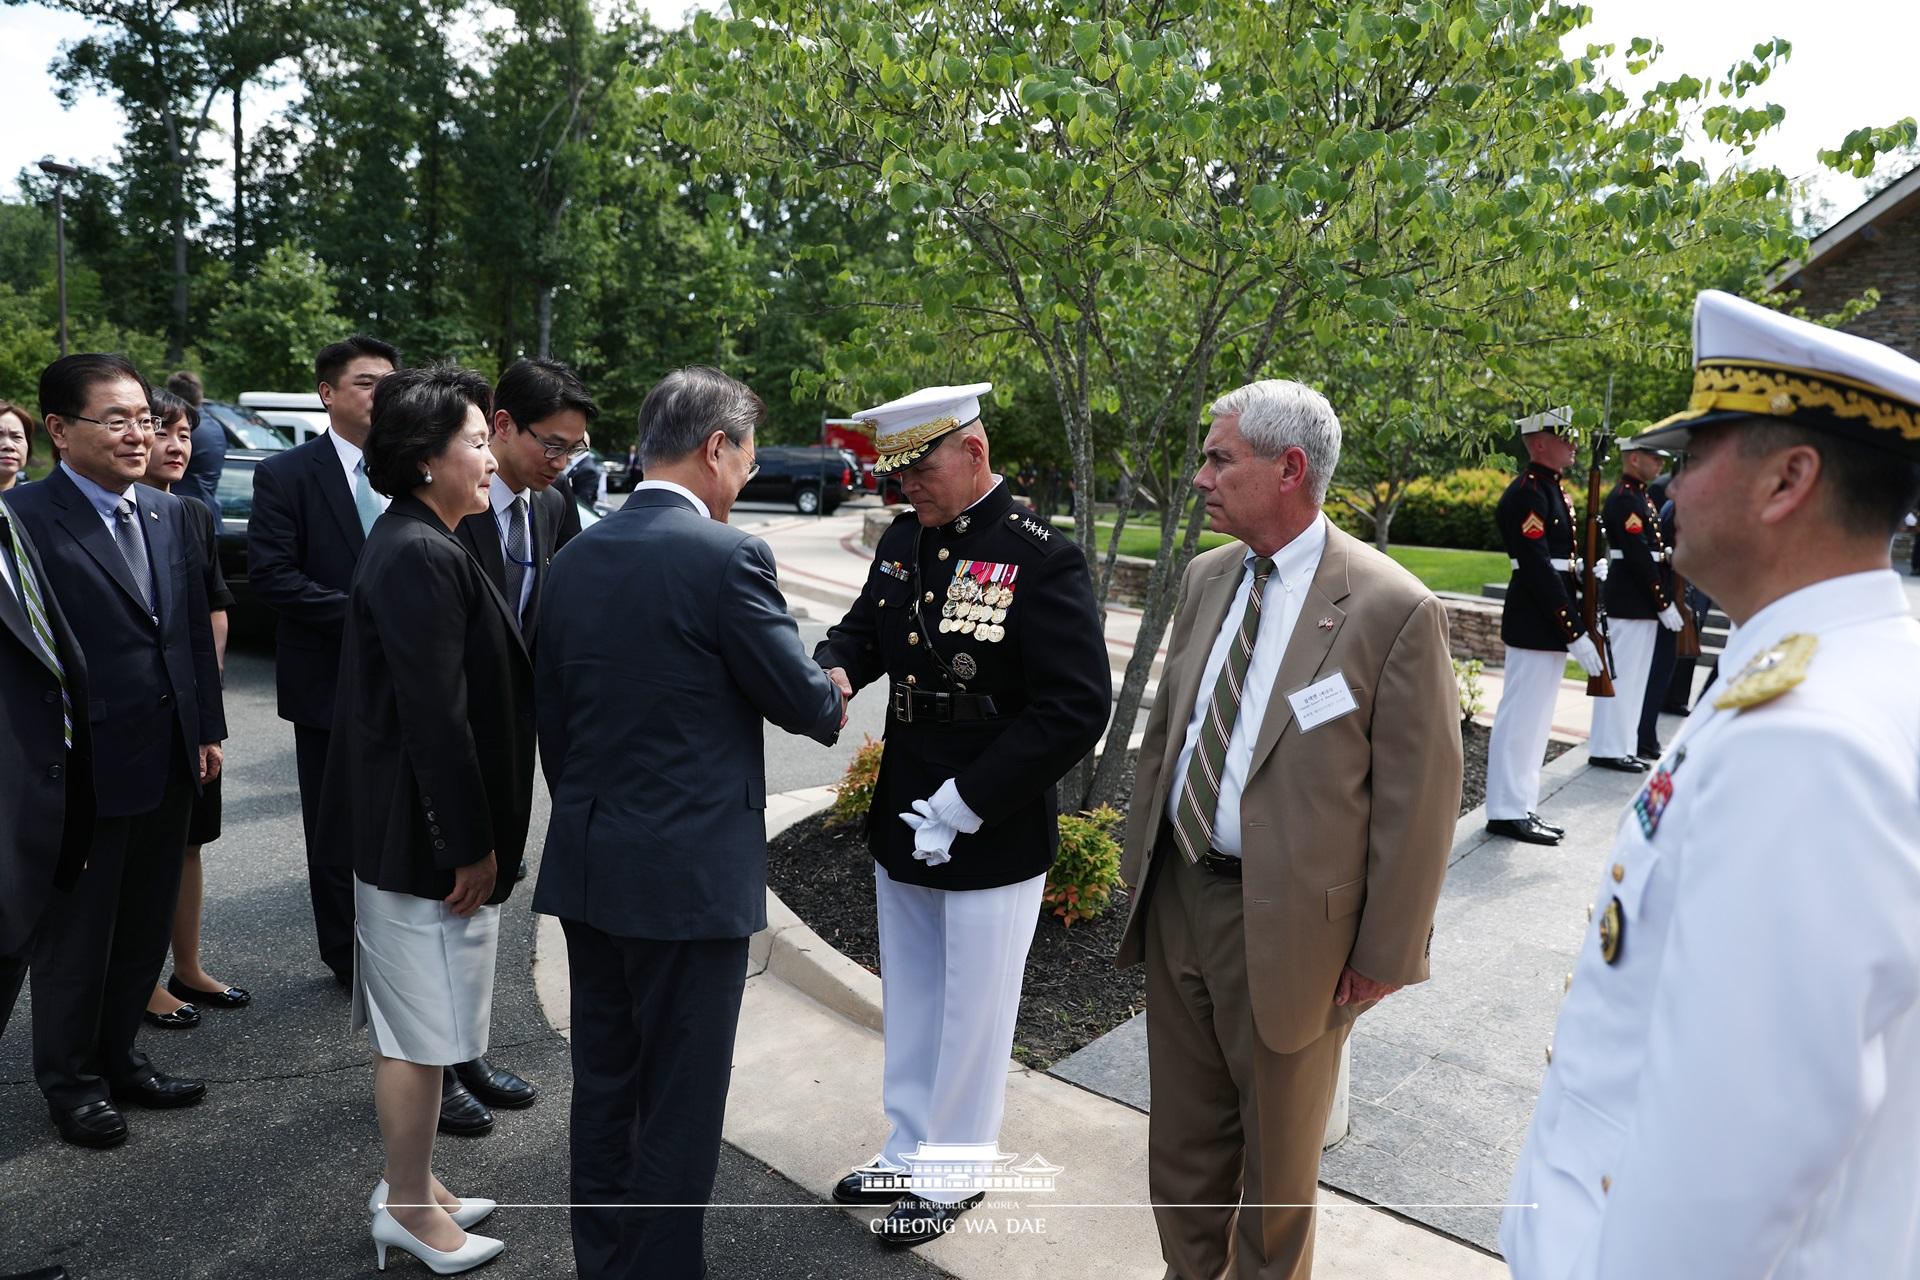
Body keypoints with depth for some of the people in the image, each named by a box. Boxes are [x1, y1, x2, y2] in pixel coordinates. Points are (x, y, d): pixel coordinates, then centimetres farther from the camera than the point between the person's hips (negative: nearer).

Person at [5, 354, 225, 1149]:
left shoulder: (170, 514, 7)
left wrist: (207, 728, 10)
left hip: (169, 763, 6)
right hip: (85, 770, -6)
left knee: (145, 925, 19)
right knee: (76, 934, 12)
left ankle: (116, 1054, 37)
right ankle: (70, 1081, 31)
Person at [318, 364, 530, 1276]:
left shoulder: (416, 545, 11)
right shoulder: (420, 559, -22)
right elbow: (436, 717, -24)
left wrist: (477, 833, 18)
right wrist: (470, 845, -19)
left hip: (405, 825, 10)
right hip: (424, 834, -10)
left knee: (413, 1022, 21)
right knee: (422, 1029, 5)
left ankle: (412, 1181, 36)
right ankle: (408, 1207, 23)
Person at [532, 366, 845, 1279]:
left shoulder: (574, 558, 5)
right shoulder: (726, 556, -16)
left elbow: (549, 714, 11)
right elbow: (803, 699, -11)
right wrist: (835, 705, 12)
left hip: (586, 862, 8)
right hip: (689, 869, -7)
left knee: (602, 1083, 19)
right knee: (679, 1099, 7)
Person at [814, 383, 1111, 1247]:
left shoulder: (1041, 560, -18)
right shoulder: (901, 541, 4)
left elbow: (1077, 707, -21)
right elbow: (864, 626, 18)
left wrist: (965, 807, -22)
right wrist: (836, 668, -8)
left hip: (991, 842, -6)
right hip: (899, 825, 7)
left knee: (971, 1016, 11)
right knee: (909, 1003, 22)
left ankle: (953, 1178, 33)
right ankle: (908, 1151, 42)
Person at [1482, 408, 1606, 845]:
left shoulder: (1552, 490, 15)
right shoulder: (1526, 494, -17)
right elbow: (1538, 571, -22)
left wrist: (1584, 571, 4)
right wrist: (1576, 634, -21)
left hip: (1551, 622, 10)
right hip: (1536, 624, -10)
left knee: (1535, 717, 14)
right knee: (1523, 717, -3)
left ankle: (1520, 805, 23)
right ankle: (1507, 812, 5)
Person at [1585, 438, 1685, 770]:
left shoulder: (1640, 497, 16)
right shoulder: (1624, 499, -14)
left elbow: (1654, 551, 17)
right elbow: (1638, 557, -19)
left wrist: (1665, 599, 10)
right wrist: (1664, 603, -17)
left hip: (1643, 603, 10)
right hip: (1630, 603, -10)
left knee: (1634, 678, 13)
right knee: (1621, 677, -3)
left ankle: (1622, 747, 21)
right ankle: (1609, 750, 4)